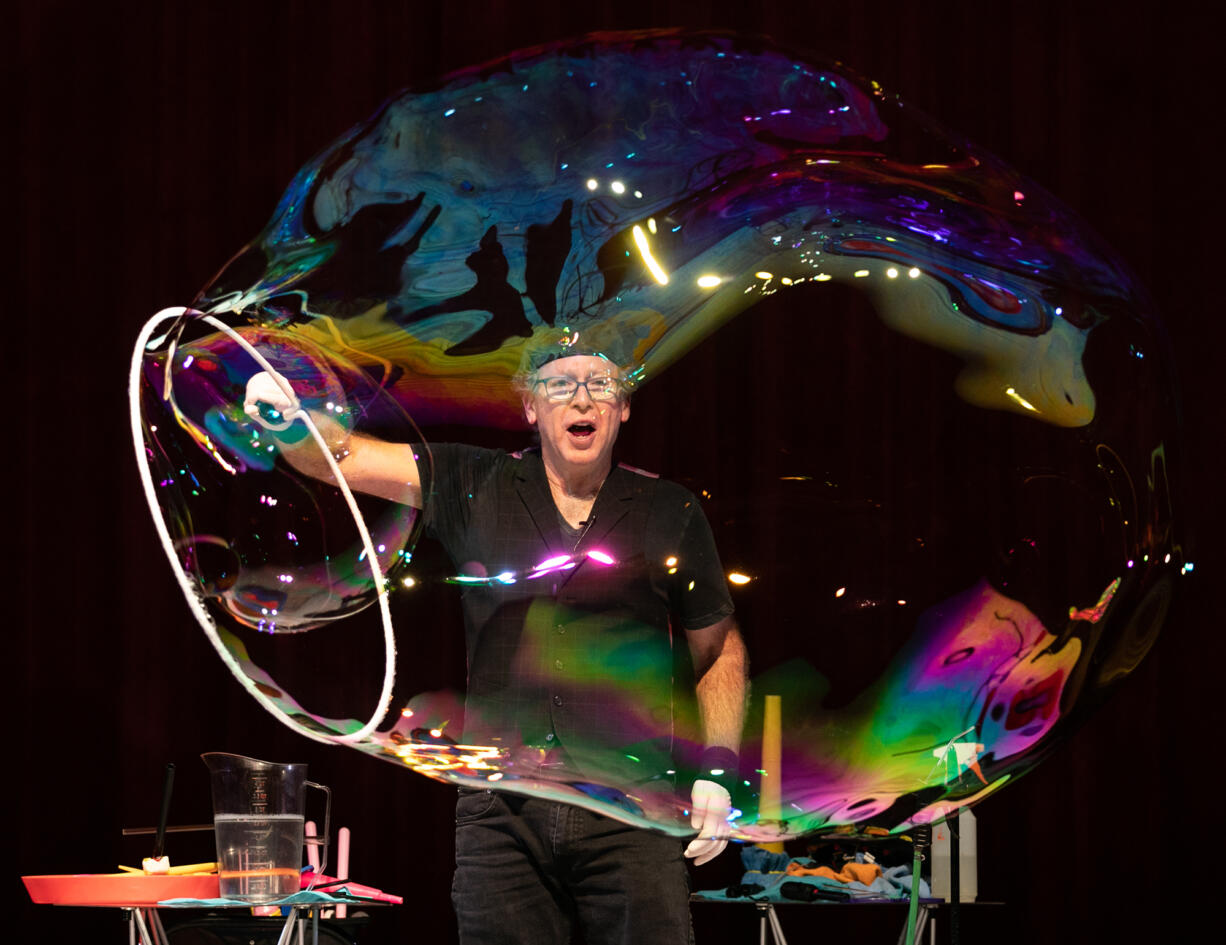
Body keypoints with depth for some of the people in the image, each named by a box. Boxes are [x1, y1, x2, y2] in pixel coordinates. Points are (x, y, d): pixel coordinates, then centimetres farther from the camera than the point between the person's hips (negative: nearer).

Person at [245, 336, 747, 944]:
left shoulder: (670, 515, 8)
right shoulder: (476, 488, 8)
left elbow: (719, 649, 16)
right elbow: (340, 457, 0)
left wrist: (717, 769, 5)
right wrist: (286, 416, -21)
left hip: (630, 814, -1)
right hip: (500, 811, 1)